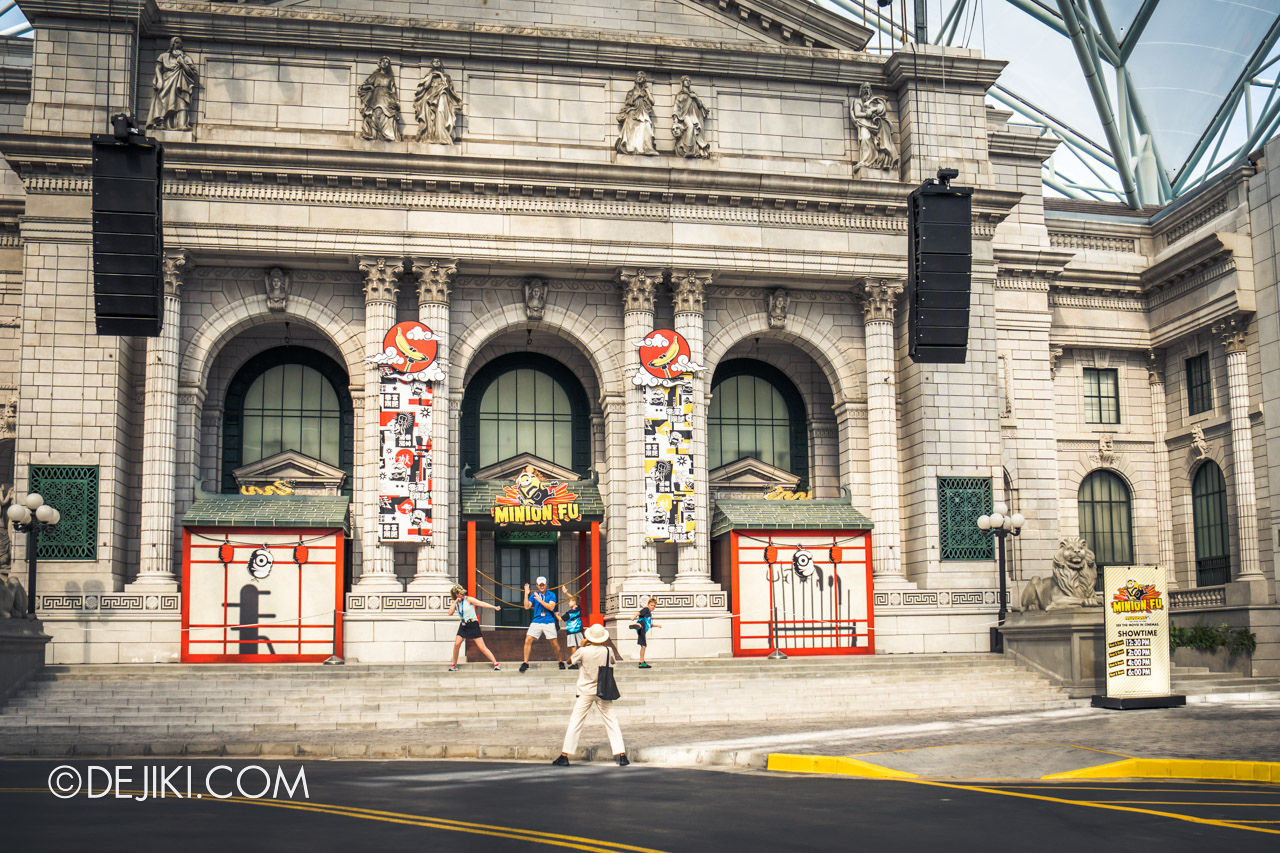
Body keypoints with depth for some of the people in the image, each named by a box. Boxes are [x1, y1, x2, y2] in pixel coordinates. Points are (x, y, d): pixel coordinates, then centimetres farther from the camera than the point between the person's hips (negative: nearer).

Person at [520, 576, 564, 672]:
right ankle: (525, 663, -2)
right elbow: (527, 607, 0)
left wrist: (540, 600, -15)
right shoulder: (534, 595, 10)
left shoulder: (551, 595, 3)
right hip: (536, 622, 2)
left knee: (555, 643, -2)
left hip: (549, 622, -2)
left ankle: (560, 661, 18)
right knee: (528, 640, -11)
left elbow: (551, 607, -10)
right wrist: (526, 594, -9)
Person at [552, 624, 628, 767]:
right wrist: (602, 645, 17)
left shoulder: (583, 651, -13)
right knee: (611, 722, 7)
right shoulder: (608, 651, -7)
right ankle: (621, 755, 1)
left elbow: (570, 660, 5)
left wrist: (581, 645, 12)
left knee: (575, 722, 5)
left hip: (586, 692, -1)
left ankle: (564, 756, 4)